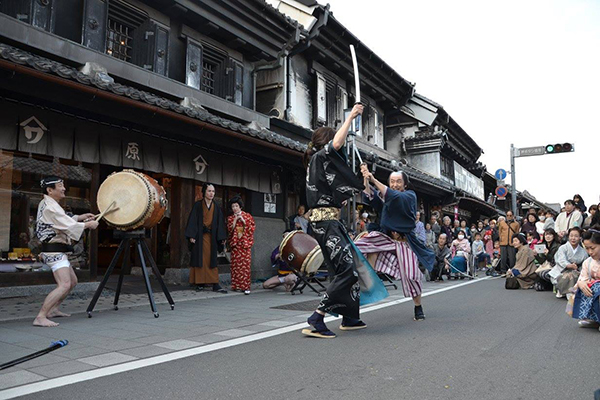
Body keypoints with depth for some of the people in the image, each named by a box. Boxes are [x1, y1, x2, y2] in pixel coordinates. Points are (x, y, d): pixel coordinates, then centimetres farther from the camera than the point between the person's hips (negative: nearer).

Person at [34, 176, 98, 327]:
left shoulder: (46, 204, 14)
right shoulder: (50, 207, -18)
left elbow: (63, 221, 24)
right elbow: (69, 226, -23)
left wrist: (80, 217, 13)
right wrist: (88, 224, -9)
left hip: (57, 251, 11)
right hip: (54, 251, -11)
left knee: (72, 281, 21)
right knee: (64, 285, -20)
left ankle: (53, 309, 29)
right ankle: (40, 318, -20)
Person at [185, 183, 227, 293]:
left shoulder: (216, 207, 9)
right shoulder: (197, 205, 0)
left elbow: (220, 223, 8)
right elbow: (192, 220, -4)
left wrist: (222, 238, 1)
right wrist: (191, 236, -13)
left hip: (211, 236, 3)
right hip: (199, 236, -3)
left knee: (212, 259, 0)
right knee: (200, 258, -1)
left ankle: (215, 284, -3)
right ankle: (199, 283, 5)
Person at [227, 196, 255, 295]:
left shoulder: (247, 216, 7)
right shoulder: (230, 218, 13)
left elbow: (252, 228, 0)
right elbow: (229, 230, 0)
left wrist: (243, 220, -9)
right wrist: (235, 220, -9)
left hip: (245, 243, -2)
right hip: (235, 243, 2)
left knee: (245, 265, -7)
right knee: (235, 264, -2)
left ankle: (246, 286, -7)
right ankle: (236, 285, 6)